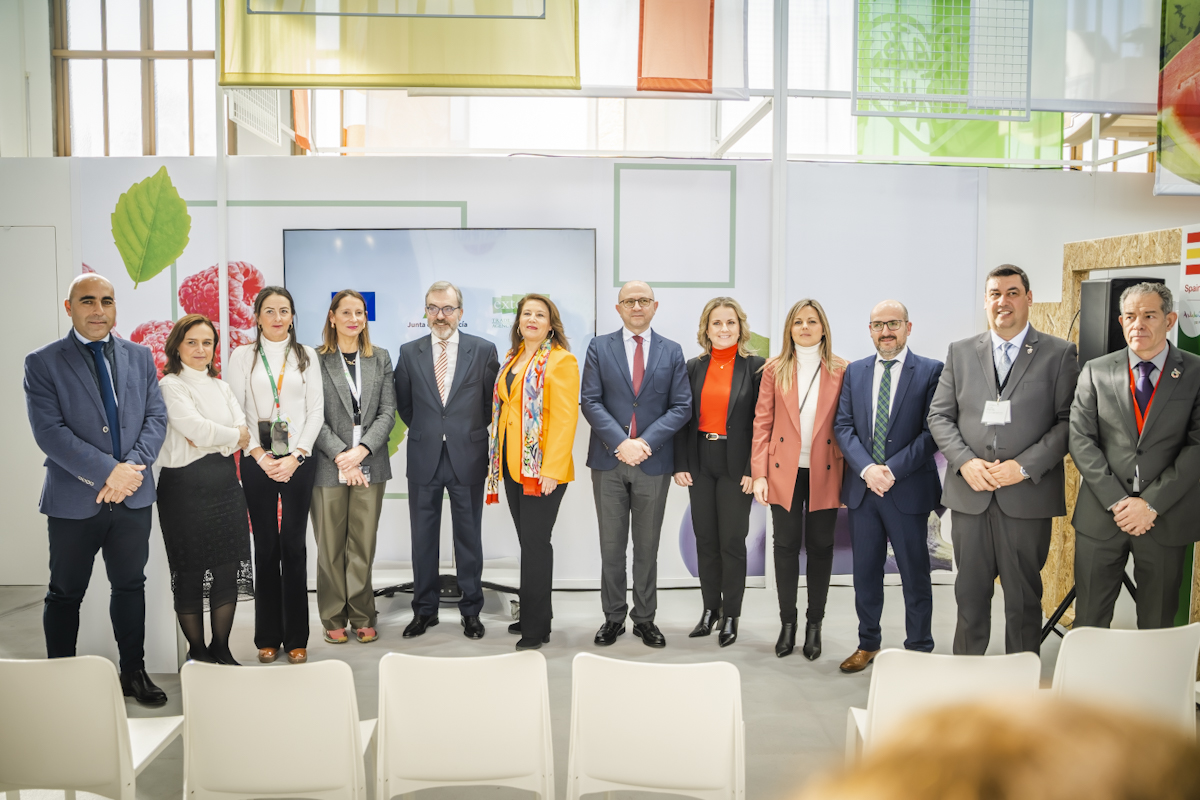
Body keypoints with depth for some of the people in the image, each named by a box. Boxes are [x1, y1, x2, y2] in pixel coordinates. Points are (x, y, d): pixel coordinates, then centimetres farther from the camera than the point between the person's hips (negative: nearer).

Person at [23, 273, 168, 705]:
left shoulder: (140, 357, 8)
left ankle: (134, 672, 27)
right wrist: (107, 472, -20)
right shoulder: (42, 363, -3)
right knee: (65, 594, 10)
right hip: (73, 500, -3)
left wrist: (132, 466, -13)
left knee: (130, 587, 14)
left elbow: (156, 416, 3)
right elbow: (49, 431, -13)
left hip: (133, 496, 3)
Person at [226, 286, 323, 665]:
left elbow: (316, 411, 2)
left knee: (294, 545, 2)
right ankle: (268, 637, 14)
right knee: (266, 547, 4)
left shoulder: (306, 356, 8)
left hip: (298, 460, 0)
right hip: (257, 461, 0)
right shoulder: (243, 356, 7)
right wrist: (259, 455, -9)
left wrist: (295, 457, -8)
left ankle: (296, 638, 10)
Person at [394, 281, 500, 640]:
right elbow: (403, 404, 14)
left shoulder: (483, 350, 0)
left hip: (468, 458, -1)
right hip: (424, 458, 2)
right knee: (423, 537, 9)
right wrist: (424, 432, 12)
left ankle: (471, 610, 19)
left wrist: (471, 433, 8)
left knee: (469, 536, 7)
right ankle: (424, 610, 21)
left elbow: (492, 401, 7)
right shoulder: (409, 353, 4)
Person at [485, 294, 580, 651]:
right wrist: (498, 459, 14)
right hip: (512, 467, 7)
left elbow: (565, 418, -14)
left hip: (543, 470, -7)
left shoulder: (560, 360, -8)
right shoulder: (512, 358, 16)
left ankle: (536, 628, 6)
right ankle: (531, 616, 25)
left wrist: (551, 469, -20)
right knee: (528, 542, 14)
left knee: (535, 543, -4)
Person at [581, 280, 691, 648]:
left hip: (653, 461, 0)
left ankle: (645, 618, 20)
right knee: (611, 545, 8)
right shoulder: (599, 347, 4)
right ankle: (613, 617, 20)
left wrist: (646, 442, -13)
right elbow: (590, 401, -4)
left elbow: (681, 406, -1)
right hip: (608, 460, 0)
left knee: (647, 545, 9)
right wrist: (621, 442, -15)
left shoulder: (672, 352, 5)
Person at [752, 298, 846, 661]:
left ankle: (814, 625, 21)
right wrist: (759, 473, -4)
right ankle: (787, 623, 20)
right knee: (786, 546, 6)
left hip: (824, 473, 0)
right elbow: (762, 423, 2)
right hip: (784, 471, 1)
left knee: (820, 547, 7)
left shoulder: (841, 371, 2)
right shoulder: (774, 370, 3)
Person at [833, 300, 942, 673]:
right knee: (865, 572, 13)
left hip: (909, 489, -3)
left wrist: (893, 470, -16)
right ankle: (868, 645, 28)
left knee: (915, 575, 7)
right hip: (862, 488, 4)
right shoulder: (854, 372, 9)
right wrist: (867, 468, -12)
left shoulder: (931, 371, -2)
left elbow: (932, 430, -9)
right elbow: (843, 426, 3)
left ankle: (918, 650, 22)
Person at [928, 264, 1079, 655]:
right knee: (970, 595, 11)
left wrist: (1024, 466, -15)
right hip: (969, 495, 2)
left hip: (1028, 497, -2)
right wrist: (965, 462, -8)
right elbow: (939, 416, 7)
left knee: (1024, 600, 9)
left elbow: (1068, 421, -4)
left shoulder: (1059, 354, 2)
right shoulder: (960, 352, 10)